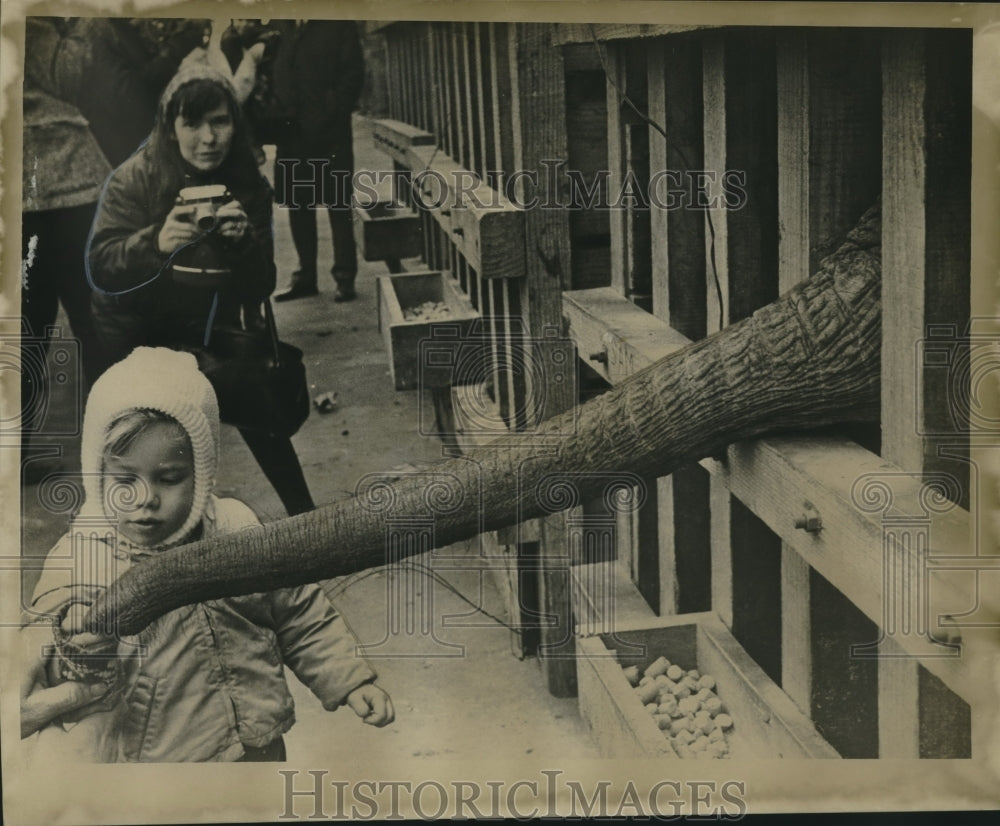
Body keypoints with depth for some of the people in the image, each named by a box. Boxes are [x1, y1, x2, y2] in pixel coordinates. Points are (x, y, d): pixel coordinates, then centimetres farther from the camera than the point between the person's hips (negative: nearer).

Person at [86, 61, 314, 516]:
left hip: (210, 325, 2)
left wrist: (243, 244, -37)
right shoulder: (134, 179, -21)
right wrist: (155, 243, -48)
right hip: (135, 332, -2)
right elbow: (99, 268, -29)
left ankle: (304, 517, 17)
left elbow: (259, 290, -16)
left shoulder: (249, 186, -14)